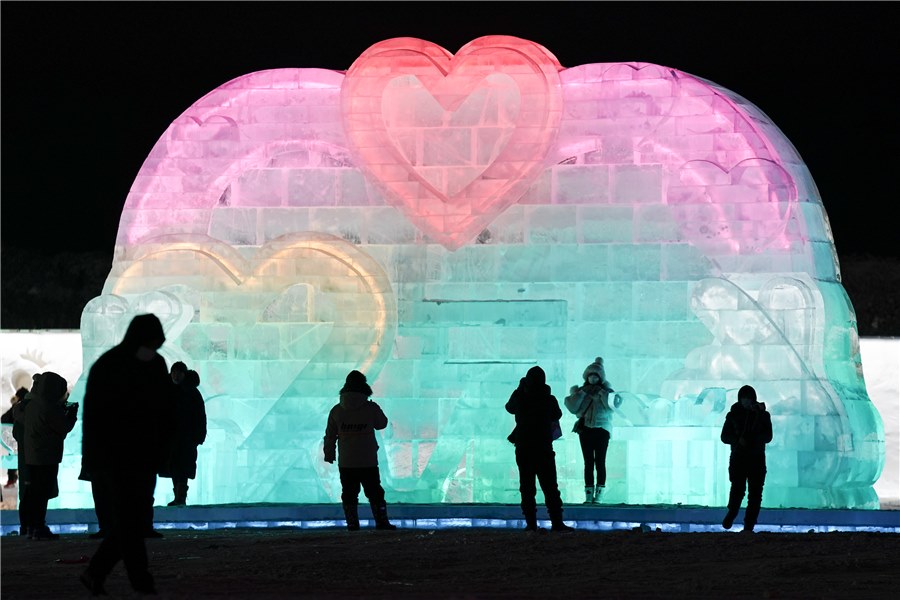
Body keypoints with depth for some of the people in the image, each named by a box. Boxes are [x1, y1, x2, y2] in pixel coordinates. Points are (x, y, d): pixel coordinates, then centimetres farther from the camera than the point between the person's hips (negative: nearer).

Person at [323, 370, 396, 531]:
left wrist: (329, 454, 18)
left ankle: (352, 523, 3)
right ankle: (381, 522, 4)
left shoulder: (337, 410, 0)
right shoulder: (371, 408, -7)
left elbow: (330, 435, 6)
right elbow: (382, 424, 11)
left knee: (349, 495, 7)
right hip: (368, 462, -1)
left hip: (345, 463, 1)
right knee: (375, 493, 6)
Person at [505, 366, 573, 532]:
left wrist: (520, 389, 22)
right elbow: (556, 415, 10)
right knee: (550, 487, 3)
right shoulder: (549, 400, -9)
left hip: (523, 449, 1)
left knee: (527, 487, 6)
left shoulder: (519, 398, -7)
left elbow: (509, 408, 16)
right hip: (544, 448, -1)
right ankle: (556, 522, -2)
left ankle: (531, 523, 1)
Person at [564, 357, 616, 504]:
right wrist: (582, 393, -9)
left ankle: (599, 494, -6)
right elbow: (572, 408, -3)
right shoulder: (580, 390, 9)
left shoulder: (606, 390, 5)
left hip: (602, 429, -2)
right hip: (585, 429, 2)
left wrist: (602, 393, -16)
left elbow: (612, 405, -11)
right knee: (588, 462, 1)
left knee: (600, 462, -6)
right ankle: (588, 495, 0)